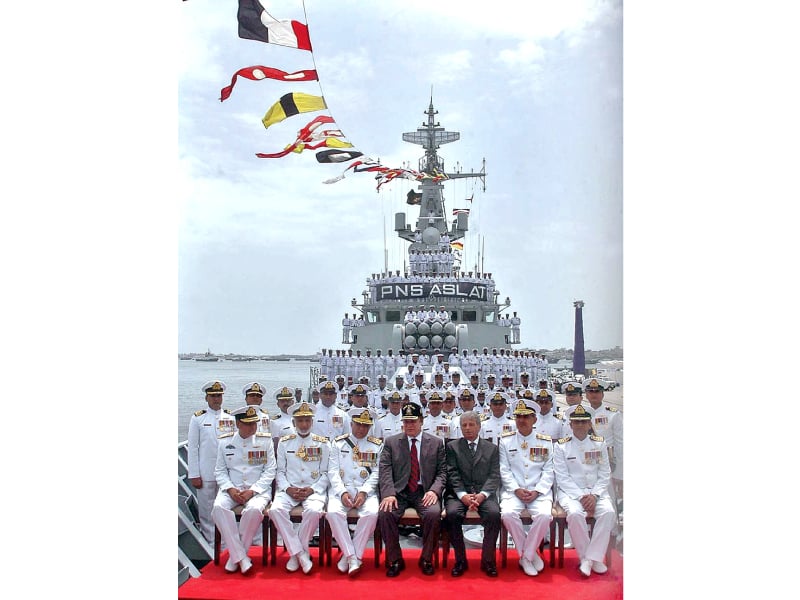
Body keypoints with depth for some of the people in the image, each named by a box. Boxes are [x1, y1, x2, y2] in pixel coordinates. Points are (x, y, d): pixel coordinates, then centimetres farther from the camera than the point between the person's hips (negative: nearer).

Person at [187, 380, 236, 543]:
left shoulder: (231, 417, 8)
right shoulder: (198, 418, 3)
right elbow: (192, 448, 1)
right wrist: (194, 475, -3)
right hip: (206, 474, -1)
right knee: (207, 512, 3)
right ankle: (210, 544, 13)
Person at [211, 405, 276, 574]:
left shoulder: (265, 440, 2)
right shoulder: (225, 442, 8)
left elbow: (270, 470, -1)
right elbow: (220, 471, 9)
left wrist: (252, 491, -12)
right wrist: (230, 489, -10)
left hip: (258, 489, -2)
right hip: (232, 489, 2)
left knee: (254, 510, -34)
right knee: (219, 507, -30)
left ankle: (235, 555, -13)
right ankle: (240, 557, -22)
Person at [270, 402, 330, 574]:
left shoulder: (323, 443, 7)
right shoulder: (284, 442, 11)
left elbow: (325, 473, 5)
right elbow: (280, 471, 10)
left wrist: (312, 489, -10)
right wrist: (288, 488, -9)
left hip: (314, 490, -1)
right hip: (289, 489, 2)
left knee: (313, 511, -34)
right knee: (276, 509, -30)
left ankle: (296, 553, -12)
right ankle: (300, 553, -19)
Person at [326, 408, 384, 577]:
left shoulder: (377, 445, 10)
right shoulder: (338, 443, 11)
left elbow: (376, 473, 2)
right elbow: (333, 471, 3)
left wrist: (364, 492, -13)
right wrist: (342, 492, -13)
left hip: (366, 490, 0)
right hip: (341, 489, 0)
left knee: (371, 513, -30)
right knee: (333, 512, -30)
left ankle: (351, 556, -16)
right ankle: (351, 555, -18)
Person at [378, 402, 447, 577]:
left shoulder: (436, 443, 11)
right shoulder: (391, 442, 10)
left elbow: (442, 471, 6)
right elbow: (384, 470, 0)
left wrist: (434, 490, -13)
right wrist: (389, 494, -16)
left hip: (425, 492, 0)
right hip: (399, 491, 1)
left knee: (434, 513, -31)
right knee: (385, 514, -28)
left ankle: (426, 559, -7)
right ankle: (395, 560, -8)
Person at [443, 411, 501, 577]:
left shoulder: (491, 448, 14)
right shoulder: (452, 447, 12)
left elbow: (494, 476, 4)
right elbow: (452, 475, 1)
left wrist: (482, 495, -15)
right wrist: (463, 495, -16)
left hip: (483, 493, 1)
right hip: (459, 493, 0)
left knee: (494, 513, -30)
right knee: (452, 513, -31)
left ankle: (488, 560, -13)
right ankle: (460, 560, -14)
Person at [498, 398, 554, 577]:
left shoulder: (546, 441, 8)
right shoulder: (505, 441, 8)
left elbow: (548, 471, 3)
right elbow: (504, 470, 2)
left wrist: (536, 491, -10)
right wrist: (517, 490, -11)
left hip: (539, 491, 0)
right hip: (513, 490, 0)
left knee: (544, 515, -30)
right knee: (508, 514, -30)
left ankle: (526, 557, -9)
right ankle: (531, 554, -9)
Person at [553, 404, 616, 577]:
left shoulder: (599, 444, 8)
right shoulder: (561, 446, 0)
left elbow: (605, 474, 5)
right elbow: (562, 478, -5)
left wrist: (594, 495, -10)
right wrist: (581, 497, -15)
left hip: (596, 491, 3)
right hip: (570, 492, -2)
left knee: (608, 512, -27)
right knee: (575, 514, -33)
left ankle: (592, 557, -18)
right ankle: (586, 557, -14)